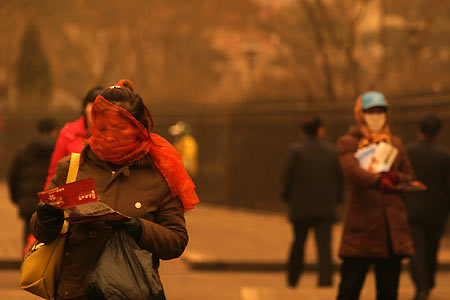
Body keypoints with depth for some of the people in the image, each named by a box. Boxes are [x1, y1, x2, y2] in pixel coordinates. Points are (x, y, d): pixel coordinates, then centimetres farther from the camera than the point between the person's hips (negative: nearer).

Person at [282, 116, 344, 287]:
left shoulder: (297, 151, -6)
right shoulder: (332, 152, 0)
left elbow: (289, 177, -5)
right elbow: (339, 178, 4)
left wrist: (287, 197, 9)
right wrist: (336, 199, 15)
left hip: (301, 207, 0)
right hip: (326, 207, 0)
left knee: (298, 244, 13)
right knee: (324, 245, -3)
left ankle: (292, 281, 23)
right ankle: (325, 281, -15)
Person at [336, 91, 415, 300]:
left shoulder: (396, 144, 19)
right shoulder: (347, 143, 3)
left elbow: (410, 177, 18)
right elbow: (352, 171, -16)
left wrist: (395, 178, -5)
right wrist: (377, 180, -34)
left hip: (392, 228, 4)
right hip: (362, 226, -4)